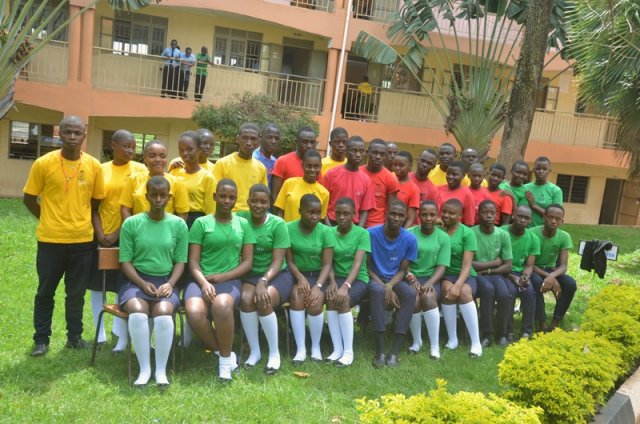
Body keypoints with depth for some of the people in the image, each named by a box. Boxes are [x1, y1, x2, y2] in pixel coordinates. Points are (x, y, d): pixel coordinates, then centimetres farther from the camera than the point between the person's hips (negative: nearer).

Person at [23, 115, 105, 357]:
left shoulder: (94, 166, -1)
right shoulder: (43, 163, -8)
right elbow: (29, 198, 1)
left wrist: (80, 220, 3)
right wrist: (48, 219, 4)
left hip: (83, 240, 2)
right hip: (51, 239, -2)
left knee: (76, 293, 12)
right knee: (45, 292, 10)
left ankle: (74, 337, 26)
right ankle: (41, 339, 24)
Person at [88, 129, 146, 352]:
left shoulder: (139, 169, -1)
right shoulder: (101, 170, 4)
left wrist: (118, 233, -11)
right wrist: (99, 233, -7)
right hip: (101, 236, 3)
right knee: (96, 284, 8)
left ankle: (123, 337, 13)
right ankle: (100, 334, 21)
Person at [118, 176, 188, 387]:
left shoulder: (178, 225, 5)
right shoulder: (131, 223, 2)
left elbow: (180, 261, 7)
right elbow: (125, 261, 1)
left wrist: (170, 284, -10)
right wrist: (143, 284, -13)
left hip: (165, 281, 0)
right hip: (136, 280, 0)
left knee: (164, 313, -31)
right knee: (137, 313, -32)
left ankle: (161, 369, -15)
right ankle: (144, 368, -15)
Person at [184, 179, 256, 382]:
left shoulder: (243, 224, 11)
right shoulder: (201, 223, 7)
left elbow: (247, 262, 7)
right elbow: (193, 262, 2)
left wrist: (222, 277, -8)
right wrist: (204, 283, -16)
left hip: (230, 280, 0)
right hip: (202, 280, 1)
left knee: (222, 305, -37)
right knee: (194, 312, -32)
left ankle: (225, 358, -12)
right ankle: (225, 353, -5)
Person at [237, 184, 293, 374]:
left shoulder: (278, 224, -7)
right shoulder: (240, 218, -2)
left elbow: (277, 261, -11)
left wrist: (263, 281, -28)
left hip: (277, 274, -2)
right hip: (250, 273, 2)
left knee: (264, 300, -30)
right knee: (246, 298, -28)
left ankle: (274, 353, -10)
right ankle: (254, 351, -8)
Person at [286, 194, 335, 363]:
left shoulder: (326, 231, -6)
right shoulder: (289, 229, -6)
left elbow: (327, 264, -9)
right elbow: (289, 260, -5)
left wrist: (317, 286, -23)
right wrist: (300, 278, -21)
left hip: (318, 275, 0)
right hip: (296, 275, 0)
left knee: (315, 301, -28)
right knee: (297, 295, -31)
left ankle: (316, 347, -5)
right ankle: (300, 348, -20)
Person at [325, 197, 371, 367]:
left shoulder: (362, 234, -5)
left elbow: (357, 263, -16)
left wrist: (346, 286, -30)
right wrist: (333, 282, -19)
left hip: (358, 279, -2)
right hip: (338, 277, 3)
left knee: (343, 300, -31)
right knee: (331, 298, -29)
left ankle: (349, 351, -22)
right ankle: (337, 349, -21)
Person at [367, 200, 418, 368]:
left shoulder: (410, 239, -7)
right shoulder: (371, 233, -13)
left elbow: (402, 270, -2)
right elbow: (367, 266, -8)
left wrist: (390, 286, -21)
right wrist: (384, 287, -19)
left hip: (396, 280, 2)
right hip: (375, 279, -2)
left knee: (411, 293, -31)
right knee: (377, 291, -37)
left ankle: (394, 352, -28)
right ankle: (379, 352, -33)